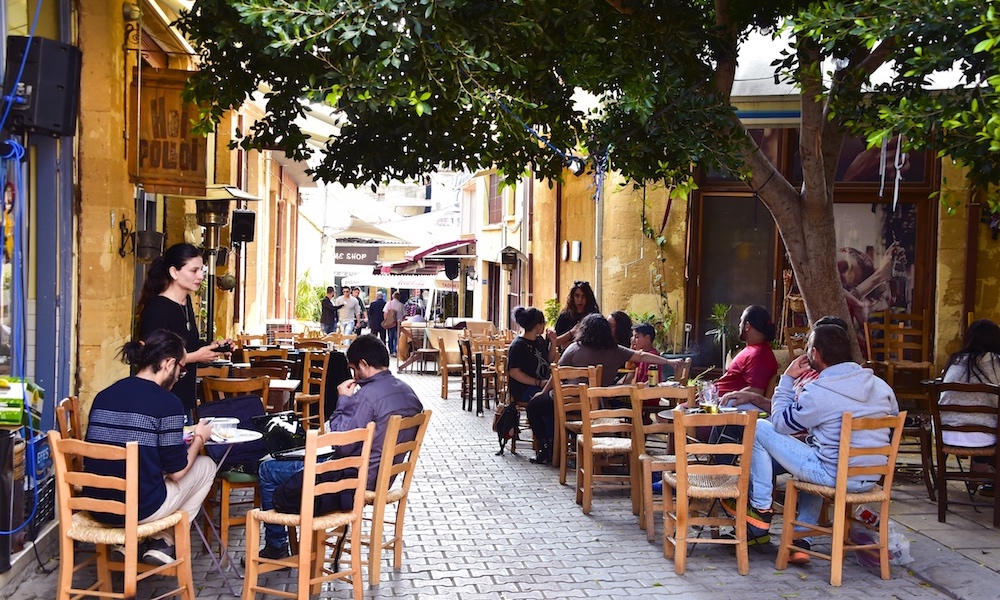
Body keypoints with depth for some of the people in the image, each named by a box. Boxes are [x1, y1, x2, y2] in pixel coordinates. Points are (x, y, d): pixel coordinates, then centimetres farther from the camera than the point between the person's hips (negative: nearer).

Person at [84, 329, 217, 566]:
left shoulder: (103, 396, 5)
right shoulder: (167, 403, -13)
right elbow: (176, 471, -8)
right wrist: (199, 439, 10)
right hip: (141, 509, -6)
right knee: (205, 465, 18)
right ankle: (163, 542, 13)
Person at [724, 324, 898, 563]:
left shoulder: (818, 393, -15)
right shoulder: (880, 385, 3)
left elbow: (780, 423, -3)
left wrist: (787, 378, 5)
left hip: (833, 477, -7)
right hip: (872, 479, 7)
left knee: (760, 428, 2)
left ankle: (760, 510, 13)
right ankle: (802, 542, 29)